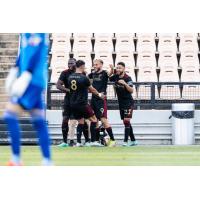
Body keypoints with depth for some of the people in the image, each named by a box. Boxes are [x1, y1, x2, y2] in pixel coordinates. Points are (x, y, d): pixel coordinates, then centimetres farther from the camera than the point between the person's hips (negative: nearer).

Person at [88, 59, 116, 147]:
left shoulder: (104, 73, -7)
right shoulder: (93, 74, 13)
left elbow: (109, 74, -30)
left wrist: (112, 70, -50)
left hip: (101, 99, -7)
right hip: (93, 99, 7)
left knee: (103, 119, -13)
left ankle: (112, 139, -9)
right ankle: (97, 140, 17)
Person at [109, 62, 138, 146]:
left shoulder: (127, 78, -15)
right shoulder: (115, 77, 3)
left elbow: (131, 90, -20)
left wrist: (124, 83, -35)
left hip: (128, 102, -7)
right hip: (121, 103, 7)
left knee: (126, 121, -15)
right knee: (126, 122, 10)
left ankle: (125, 141, -19)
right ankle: (133, 140, 19)